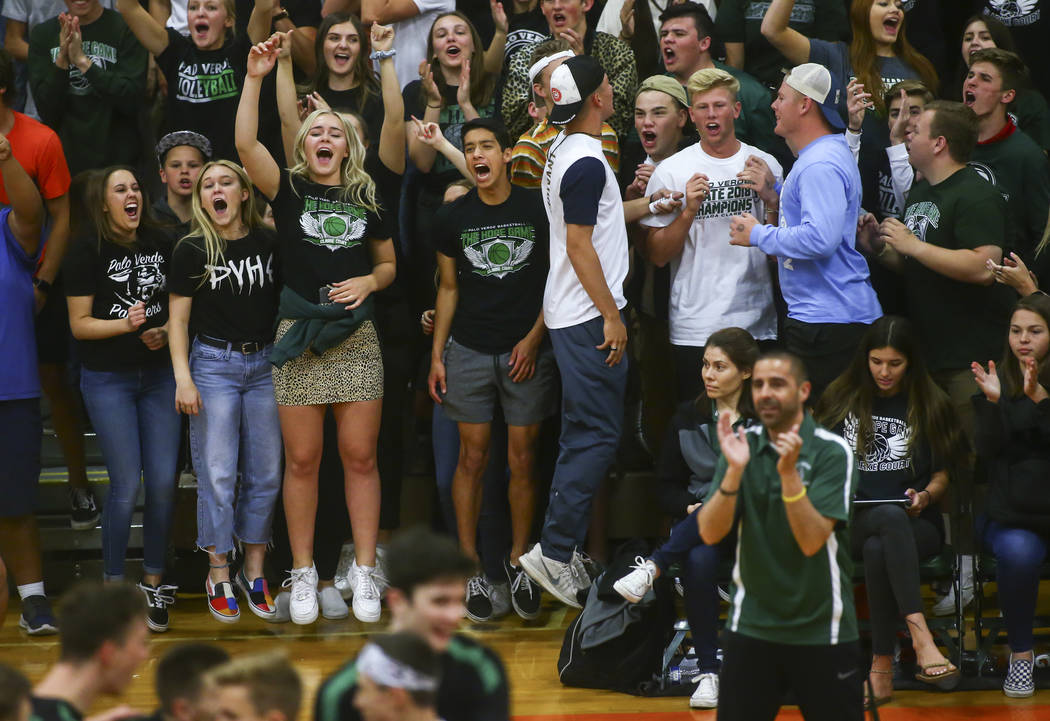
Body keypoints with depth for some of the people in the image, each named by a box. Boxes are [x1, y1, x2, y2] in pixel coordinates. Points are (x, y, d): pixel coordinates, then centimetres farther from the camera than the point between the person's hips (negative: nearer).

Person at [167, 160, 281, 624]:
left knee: (265, 475, 5)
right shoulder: (192, 251, -2)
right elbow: (178, 319, 0)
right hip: (213, 364, -2)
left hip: (265, 363, 2)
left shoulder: (269, 243, 3)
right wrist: (183, 377, -8)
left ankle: (254, 572, 15)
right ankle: (219, 576, 6)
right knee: (217, 476, -3)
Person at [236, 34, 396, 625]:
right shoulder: (289, 191, 3)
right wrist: (255, 79, -20)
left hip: (356, 338, 1)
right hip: (298, 337, -1)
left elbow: (389, 264, 19)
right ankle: (304, 573, 10)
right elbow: (246, 144, -13)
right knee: (302, 460, 1)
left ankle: (365, 573, 7)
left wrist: (369, 281, -3)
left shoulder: (367, 199, 10)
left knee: (360, 457, 1)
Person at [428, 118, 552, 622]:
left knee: (523, 459, 3)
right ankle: (470, 566, 9)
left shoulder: (538, 210, -2)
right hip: (469, 351, 1)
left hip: (528, 351, -1)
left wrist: (534, 338, -5)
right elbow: (448, 288, 11)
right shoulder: (453, 218, 4)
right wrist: (436, 355, 6)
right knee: (472, 457, 2)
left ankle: (517, 563, 14)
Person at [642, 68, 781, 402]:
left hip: (757, 324, 2)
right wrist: (688, 212, -15)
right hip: (694, 330, -2)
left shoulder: (765, 165, 6)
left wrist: (771, 197, -9)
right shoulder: (671, 171, 1)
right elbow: (657, 256, -2)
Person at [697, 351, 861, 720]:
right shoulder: (741, 446, 1)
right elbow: (710, 533, -8)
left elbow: (812, 541, -19)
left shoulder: (831, 452, -10)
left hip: (821, 631, -3)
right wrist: (734, 470, -22)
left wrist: (789, 473, -30)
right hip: (752, 627, 3)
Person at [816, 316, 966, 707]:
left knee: (877, 549, -39)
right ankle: (920, 637, -54)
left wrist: (926, 496, -8)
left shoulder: (930, 404, 9)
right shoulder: (841, 397, 12)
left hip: (916, 525, 0)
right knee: (891, 516, -40)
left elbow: (944, 471, 13)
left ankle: (882, 667, -39)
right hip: (852, 523, 0)